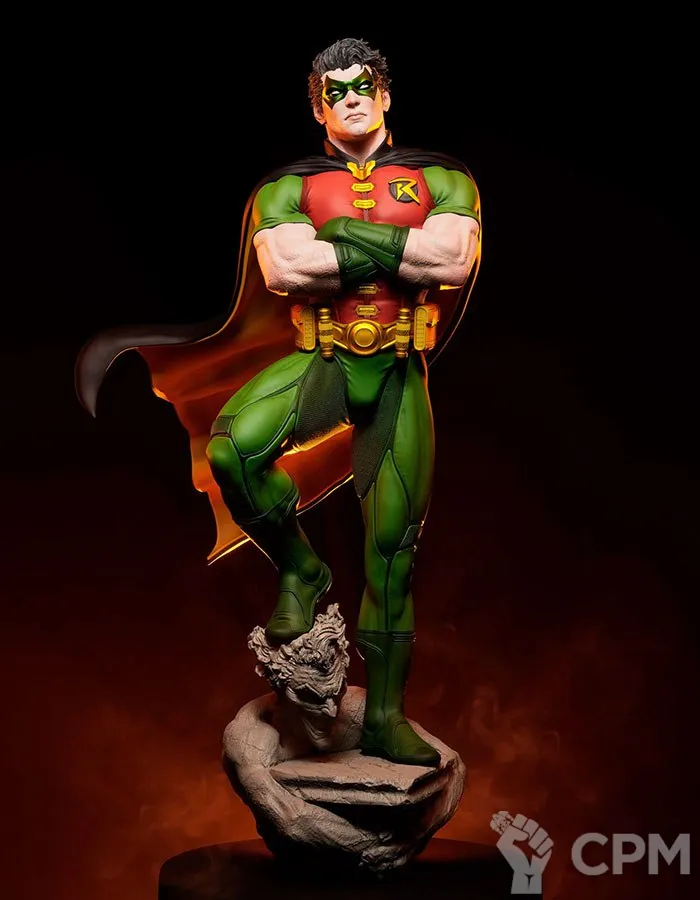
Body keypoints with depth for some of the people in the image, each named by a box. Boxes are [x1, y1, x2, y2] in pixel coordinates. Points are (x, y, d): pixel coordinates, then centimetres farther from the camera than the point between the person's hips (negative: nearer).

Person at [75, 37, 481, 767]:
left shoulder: (440, 179, 6)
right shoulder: (287, 187, 5)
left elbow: (455, 259, -14)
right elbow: (282, 268, -16)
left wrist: (351, 235, -14)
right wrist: (398, 252, -13)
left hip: (398, 376, 1)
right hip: (320, 363, 0)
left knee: (393, 547, 3)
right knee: (232, 446, -31)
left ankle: (385, 716, 17)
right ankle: (299, 571, -1)